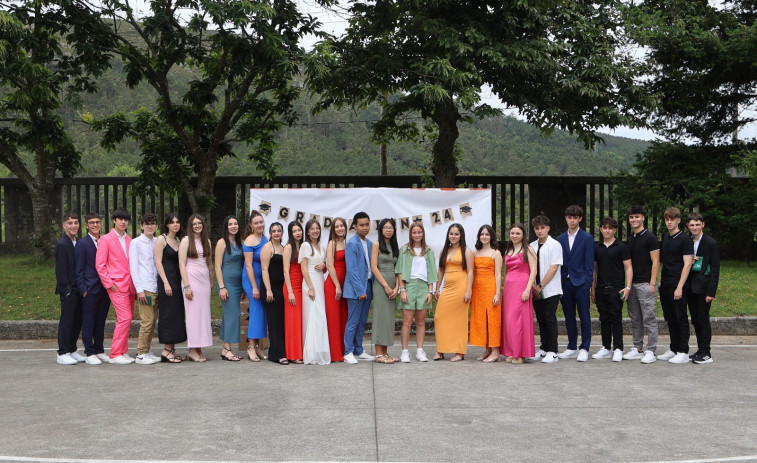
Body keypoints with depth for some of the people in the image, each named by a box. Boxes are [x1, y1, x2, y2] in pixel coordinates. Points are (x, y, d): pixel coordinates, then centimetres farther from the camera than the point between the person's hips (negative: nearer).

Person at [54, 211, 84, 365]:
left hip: (77, 289, 8)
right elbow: (60, 270, -14)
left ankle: (72, 350, 21)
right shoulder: (62, 244, -12)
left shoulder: (77, 243, 12)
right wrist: (66, 290, -16)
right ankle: (62, 354, 6)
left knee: (77, 321, 12)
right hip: (68, 290, -8)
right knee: (66, 321, -2)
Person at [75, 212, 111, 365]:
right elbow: (79, 269, -5)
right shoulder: (82, 243, -3)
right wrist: (83, 289, -11)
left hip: (104, 288, 5)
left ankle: (99, 351, 20)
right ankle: (89, 353, 6)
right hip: (90, 289, -5)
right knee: (88, 322, 0)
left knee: (100, 322, 11)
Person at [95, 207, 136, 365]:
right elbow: (100, 265, -5)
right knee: (125, 318, -14)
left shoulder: (129, 240, 16)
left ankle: (123, 352, 15)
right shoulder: (106, 240, -2)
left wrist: (135, 284, 10)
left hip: (129, 285, 6)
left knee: (126, 319, 8)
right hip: (117, 285, -6)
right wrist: (110, 284, -10)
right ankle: (116, 354, -7)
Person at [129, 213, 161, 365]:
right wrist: (139, 289, -10)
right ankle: (141, 354, -1)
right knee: (147, 321, -9)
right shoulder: (136, 243, 0)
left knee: (152, 321, 7)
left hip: (156, 287, 5)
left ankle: (147, 352, 15)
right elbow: (133, 268, -4)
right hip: (144, 288, -5)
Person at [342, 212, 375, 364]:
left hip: (367, 287, 7)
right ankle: (348, 353, 4)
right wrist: (360, 290, -17)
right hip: (355, 288, -7)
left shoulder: (370, 244, 13)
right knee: (353, 322, -3)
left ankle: (358, 351, 20)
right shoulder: (352, 243, -11)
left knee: (362, 322, 12)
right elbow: (352, 269, -15)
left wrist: (371, 288, 10)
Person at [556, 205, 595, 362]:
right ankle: (572, 348, 19)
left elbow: (589, 264, -4)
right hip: (565, 283, 4)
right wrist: (559, 283, 3)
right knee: (569, 317, 10)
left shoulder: (587, 238, 0)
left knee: (584, 317, 0)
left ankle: (584, 349, 7)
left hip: (581, 284, -4)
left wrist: (587, 284, -11)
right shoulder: (560, 239, 12)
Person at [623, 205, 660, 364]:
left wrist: (652, 283, -16)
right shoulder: (629, 239, 14)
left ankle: (651, 351, 1)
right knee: (635, 319, 11)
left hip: (646, 284, -7)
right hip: (632, 284, 8)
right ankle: (637, 349, 18)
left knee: (649, 319, -3)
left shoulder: (650, 237, -7)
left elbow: (655, 262, -11)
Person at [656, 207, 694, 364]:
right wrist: (660, 281, 11)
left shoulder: (685, 239, -9)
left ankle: (683, 352, 4)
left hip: (677, 286, -7)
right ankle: (673, 349, 21)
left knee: (681, 318, -1)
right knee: (670, 319, 12)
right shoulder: (665, 239, 13)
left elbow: (687, 264, -14)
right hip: (665, 286, 7)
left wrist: (679, 287, -19)